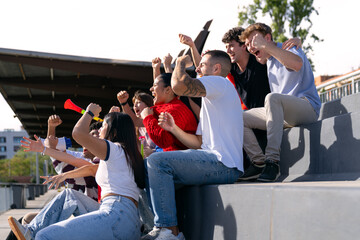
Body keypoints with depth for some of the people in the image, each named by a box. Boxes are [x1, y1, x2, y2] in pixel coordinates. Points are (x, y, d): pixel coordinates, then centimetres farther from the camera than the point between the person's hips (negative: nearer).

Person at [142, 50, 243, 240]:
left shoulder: (220, 83, -4)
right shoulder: (210, 98, 28)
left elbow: (179, 86, -22)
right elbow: (199, 142, 22)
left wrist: (181, 63, -2)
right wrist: (173, 128, 12)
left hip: (223, 165, -11)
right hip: (213, 161, 11)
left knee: (157, 161, -22)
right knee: (149, 167, 12)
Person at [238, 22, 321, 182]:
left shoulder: (289, 49, -4)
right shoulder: (269, 60, 19)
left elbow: (297, 64, -29)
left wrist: (265, 46, -28)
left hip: (307, 106, -8)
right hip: (283, 113, 8)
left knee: (272, 97, -37)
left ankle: (272, 161, -41)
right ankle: (259, 163, -14)